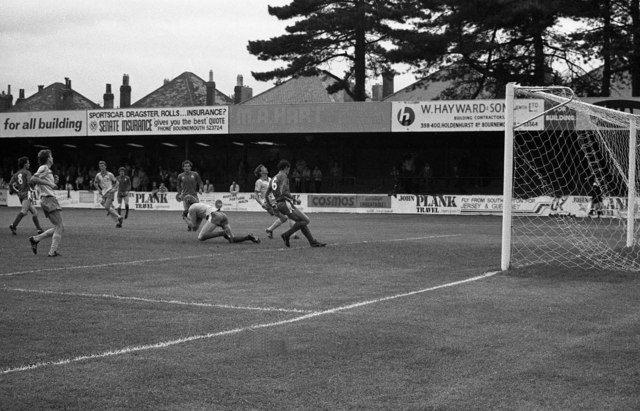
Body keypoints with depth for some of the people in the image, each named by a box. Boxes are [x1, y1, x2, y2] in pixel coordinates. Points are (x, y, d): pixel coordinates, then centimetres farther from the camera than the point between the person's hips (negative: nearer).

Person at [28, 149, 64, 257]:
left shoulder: (47, 169, 22)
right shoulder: (44, 168, -7)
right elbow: (33, 179, -22)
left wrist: (54, 182, 13)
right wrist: (49, 183, -22)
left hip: (45, 200, 10)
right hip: (49, 199, -10)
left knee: (60, 228, 10)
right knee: (59, 227, -9)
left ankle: (35, 239, 8)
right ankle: (52, 251, -12)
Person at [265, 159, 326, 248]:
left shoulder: (273, 179, 20)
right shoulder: (283, 176, -7)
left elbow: (266, 195, 21)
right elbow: (283, 191, -22)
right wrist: (294, 200, -15)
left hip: (279, 205, 10)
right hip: (285, 203, -10)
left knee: (302, 221, 13)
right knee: (305, 220, -10)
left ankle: (313, 242, 11)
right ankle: (287, 235, -7)